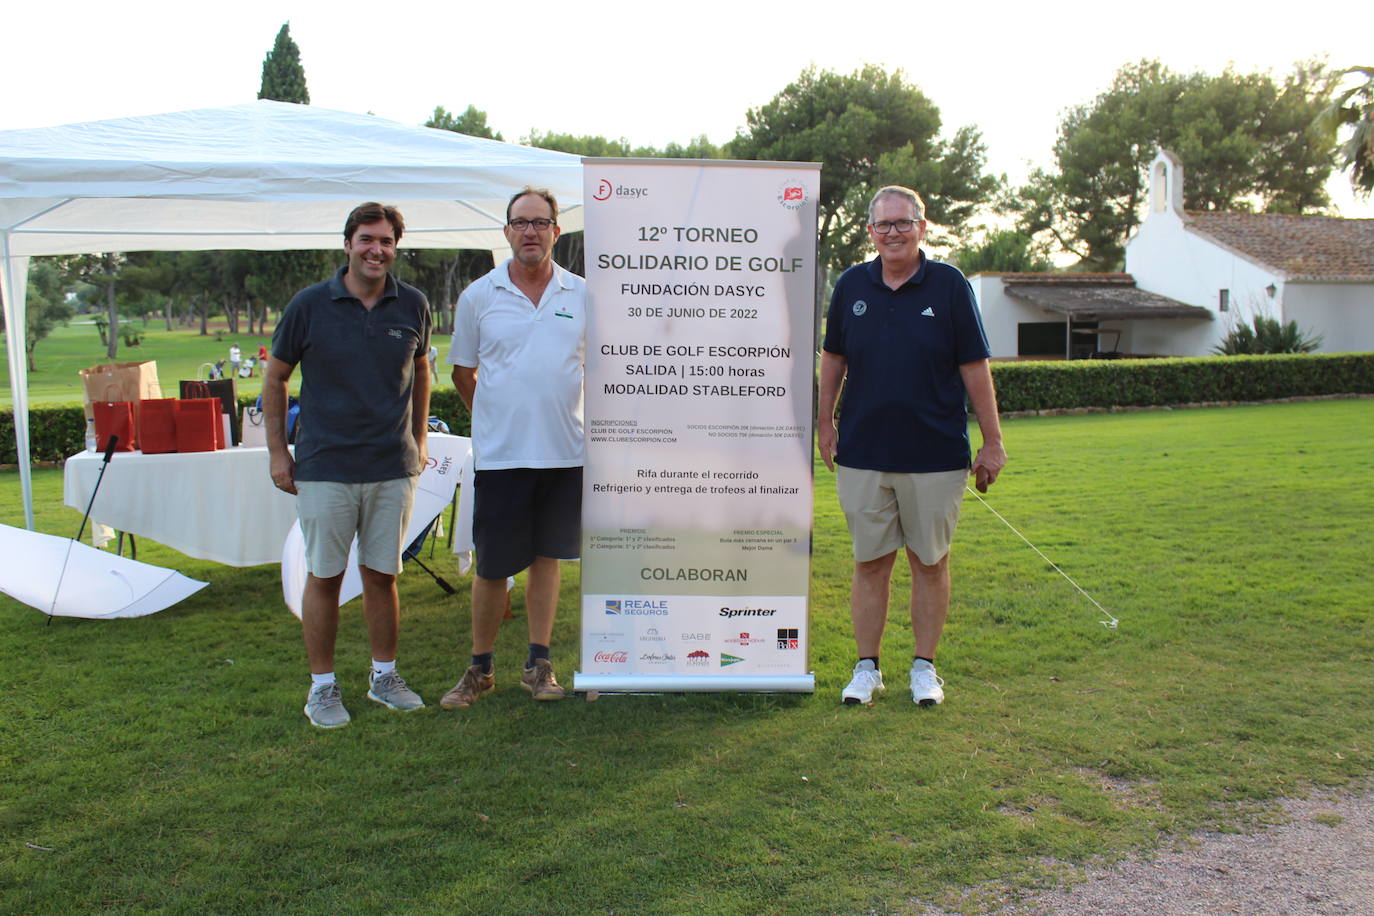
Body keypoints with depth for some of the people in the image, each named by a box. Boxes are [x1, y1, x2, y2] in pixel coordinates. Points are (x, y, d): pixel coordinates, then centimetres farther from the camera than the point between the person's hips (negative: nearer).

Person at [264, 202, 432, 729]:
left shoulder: (412, 305, 3)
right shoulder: (311, 305, -4)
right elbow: (275, 378, 5)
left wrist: (418, 441, 16)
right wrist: (278, 452, 2)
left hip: (393, 467, 2)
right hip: (324, 466, -2)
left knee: (382, 575, 11)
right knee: (324, 577, 5)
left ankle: (384, 676, 26)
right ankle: (322, 687, 18)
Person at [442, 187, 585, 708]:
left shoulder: (582, 295, 4)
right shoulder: (478, 297, 2)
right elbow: (462, 373, 12)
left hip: (566, 453, 1)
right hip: (500, 455, -1)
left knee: (547, 558, 11)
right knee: (491, 567, 4)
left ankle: (538, 665, 22)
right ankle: (480, 669, 20)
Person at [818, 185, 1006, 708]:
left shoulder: (949, 285, -2)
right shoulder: (851, 285, 5)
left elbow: (974, 367, -1)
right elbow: (833, 358, 15)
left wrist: (993, 442, -1)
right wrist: (825, 424, 13)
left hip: (936, 454, -1)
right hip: (862, 451, 2)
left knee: (930, 562, 8)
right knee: (870, 562, 8)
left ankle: (924, 667, 22)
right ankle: (867, 667, 20)